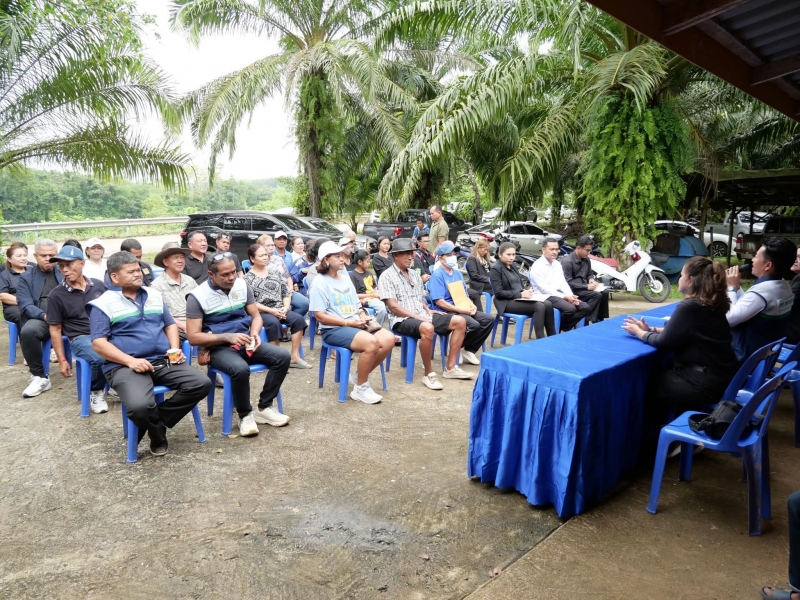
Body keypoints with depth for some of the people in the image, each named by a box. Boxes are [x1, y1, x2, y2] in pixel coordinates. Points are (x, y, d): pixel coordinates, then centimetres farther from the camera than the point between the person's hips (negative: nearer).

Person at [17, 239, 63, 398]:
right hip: (41, 319, 0)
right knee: (28, 331, -35)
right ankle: (39, 377, -18)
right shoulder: (26, 277, 15)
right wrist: (45, 316, -19)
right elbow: (26, 305, 1)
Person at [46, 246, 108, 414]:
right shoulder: (56, 295, 1)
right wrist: (62, 360, 3)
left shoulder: (98, 285, 7)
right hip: (80, 338, -3)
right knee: (99, 358, -37)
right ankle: (95, 393, -4)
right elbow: (55, 329, 5)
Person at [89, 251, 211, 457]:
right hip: (124, 367, -5)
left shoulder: (154, 295, 17)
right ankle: (158, 434, 3)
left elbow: (170, 324, 22)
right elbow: (98, 343, -7)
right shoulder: (104, 304, 0)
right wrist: (131, 361, -19)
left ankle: (156, 422, -1)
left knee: (202, 383, -14)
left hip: (163, 362, 6)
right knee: (140, 406, -34)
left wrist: (175, 349, 2)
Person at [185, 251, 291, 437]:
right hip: (219, 348, -5)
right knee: (241, 369, -36)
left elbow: (256, 316, 10)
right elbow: (193, 337, -14)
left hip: (245, 343, 6)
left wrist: (255, 333, -13)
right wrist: (227, 337, -24)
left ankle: (264, 408, -2)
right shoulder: (197, 296, -12)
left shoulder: (242, 285, 3)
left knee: (283, 356, -15)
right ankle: (245, 415, -9)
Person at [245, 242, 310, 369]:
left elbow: (286, 291, 11)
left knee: (298, 319, -21)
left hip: (280, 310, 5)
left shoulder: (275, 271, 13)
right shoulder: (248, 278, 0)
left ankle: (294, 357, -16)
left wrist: (285, 307, -8)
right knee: (274, 323, -35)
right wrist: (271, 310, -18)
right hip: (261, 312, -5)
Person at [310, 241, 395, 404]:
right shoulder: (320, 282, -5)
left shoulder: (346, 278, 17)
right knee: (371, 342, -32)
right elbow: (320, 316, -12)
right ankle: (361, 388, -12)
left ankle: (359, 375, 2)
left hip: (356, 325, 7)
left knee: (388, 339, -16)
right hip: (333, 329, -7)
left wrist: (363, 317, -4)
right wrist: (348, 322, -16)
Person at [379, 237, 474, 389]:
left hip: (422, 315, 8)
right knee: (427, 328, -40)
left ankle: (450, 368, -1)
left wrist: (427, 311, 3)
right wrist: (417, 316, -18)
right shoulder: (387, 276, -6)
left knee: (460, 321, -3)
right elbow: (393, 306, -13)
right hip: (402, 319, -8)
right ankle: (429, 374, -23)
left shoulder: (414, 274, 18)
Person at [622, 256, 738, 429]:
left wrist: (639, 333, 2)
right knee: (660, 376, 24)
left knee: (649, 387, 10)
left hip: (707, 383, -9)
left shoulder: (689, 307, -20)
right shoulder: (711, 304, 8)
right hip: (723, 376, 9)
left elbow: (664, 342, -13)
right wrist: (651, 329, 11)